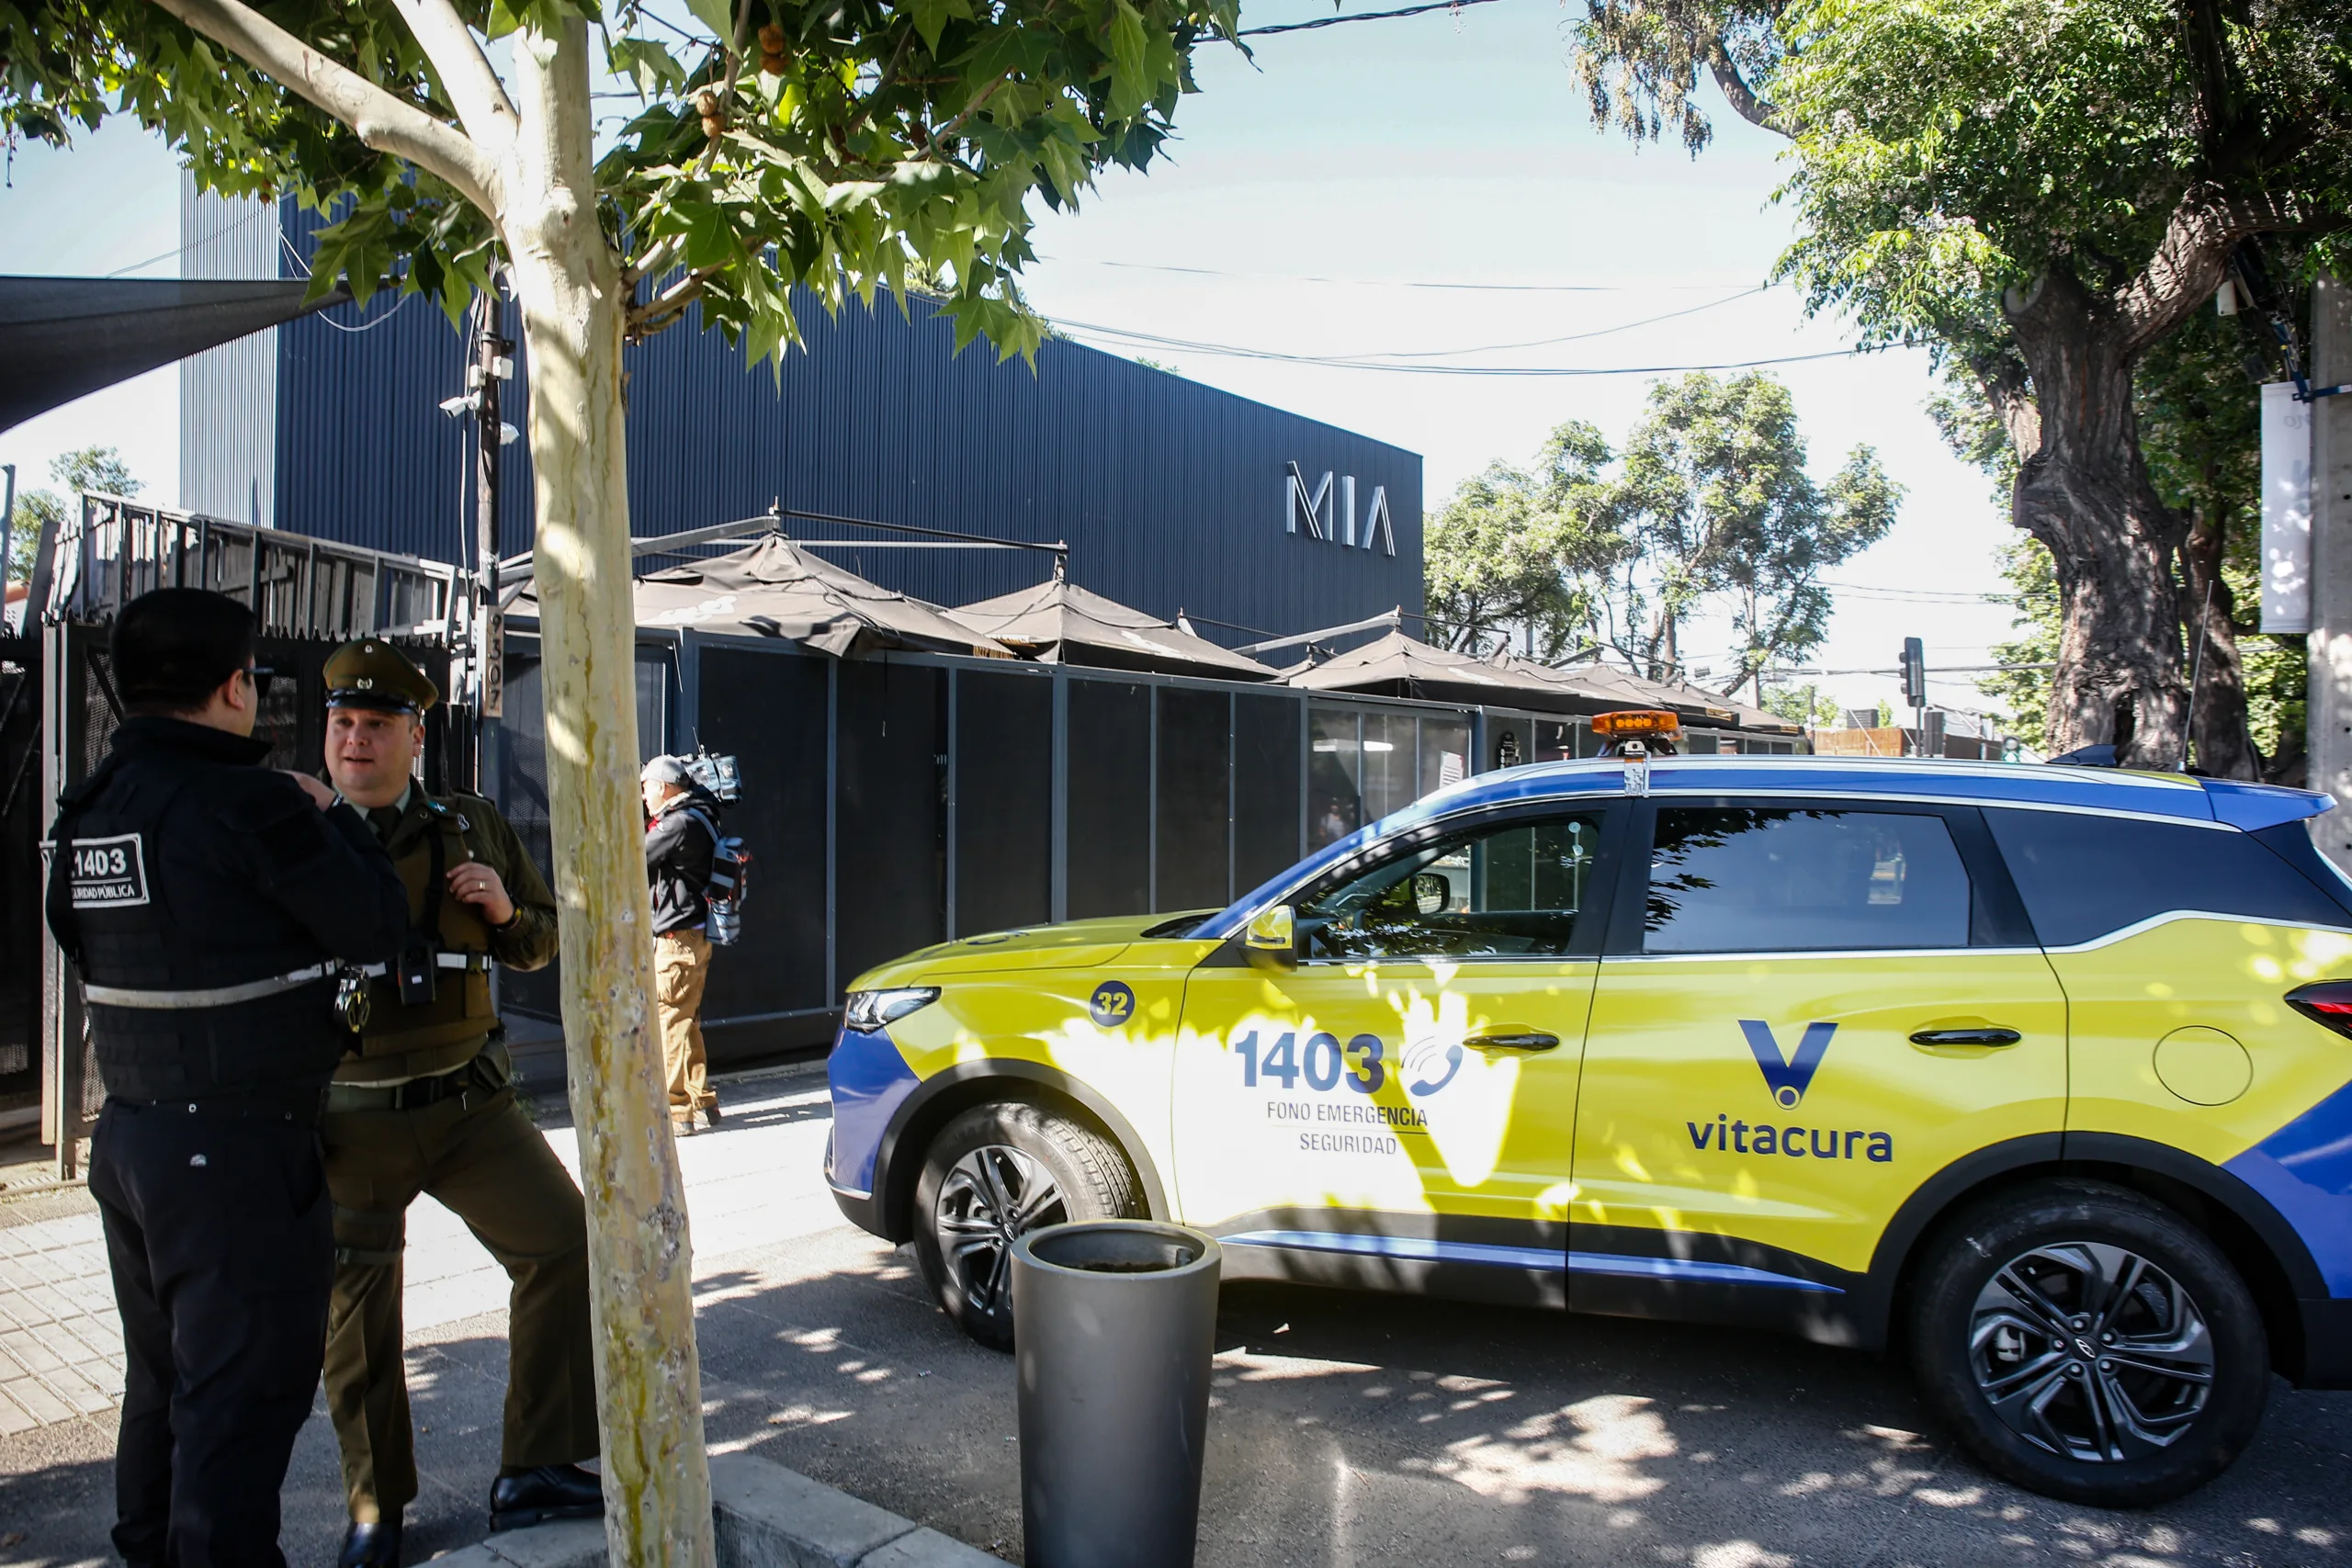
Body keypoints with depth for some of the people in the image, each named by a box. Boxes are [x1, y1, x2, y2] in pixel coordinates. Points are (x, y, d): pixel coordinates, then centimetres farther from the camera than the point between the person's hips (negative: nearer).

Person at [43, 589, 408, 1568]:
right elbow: (379, 928, -12)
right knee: (242, 1395, 3)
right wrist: (331, 819, 2)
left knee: (163, 1380, 23)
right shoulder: (251, 805, -19)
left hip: (127, 1133, 8)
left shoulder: (86, 814, 5)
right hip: (239, 1152, -8)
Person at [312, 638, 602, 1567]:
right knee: (356, 1314, 9)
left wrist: (506, 911, -7)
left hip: (464, 1101, 2)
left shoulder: (472, 829, 5)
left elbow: (542, 943, 15)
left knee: (564, 1242, -9)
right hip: (347, 1120, -1)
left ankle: (534, 1473, 4)